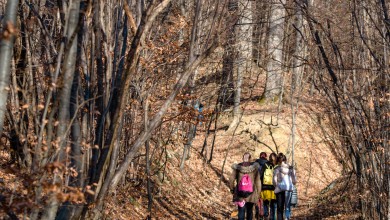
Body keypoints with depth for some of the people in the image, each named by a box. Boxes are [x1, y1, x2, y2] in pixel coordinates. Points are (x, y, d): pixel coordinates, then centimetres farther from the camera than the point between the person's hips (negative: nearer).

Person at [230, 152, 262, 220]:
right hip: (251, 195, 1)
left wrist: (232, 190, 14)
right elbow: (257, 181, -2)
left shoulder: (237, 168, -4)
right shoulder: (254, 168, -4)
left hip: (240, 195, -1)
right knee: (249, 211, 15)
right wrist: (258, 192, 8)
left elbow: (231, 180, -1)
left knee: (241, 212, 0)